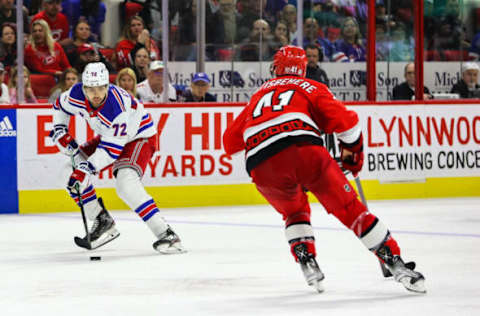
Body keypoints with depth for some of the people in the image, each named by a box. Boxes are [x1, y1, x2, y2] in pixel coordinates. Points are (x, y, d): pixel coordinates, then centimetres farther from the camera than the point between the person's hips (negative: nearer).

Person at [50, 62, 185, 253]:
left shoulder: (117, 107, -38)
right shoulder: (77, 94, -18)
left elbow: (112, 149, -35)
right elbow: (60, 105, 7)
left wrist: (87, 169, -39)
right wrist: (60, 131, -2)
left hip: (139, 137, -8)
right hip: (107, 136, 8)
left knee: (126, 185, -29)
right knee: (74, 168, -3)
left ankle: (165, 234, -30)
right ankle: (103, 222, 8)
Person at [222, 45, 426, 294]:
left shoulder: (259, 95, 33)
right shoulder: (310, 87, 23)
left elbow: (230, 142, 34)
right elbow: (345, 122, 9)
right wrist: (352, 153, 25)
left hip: (262, 167, 3)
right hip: (303, 149, -3)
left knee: (294, 211, 31)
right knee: (349, 208, 8)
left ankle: (307, 261, 12)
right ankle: (395, 262, 2)